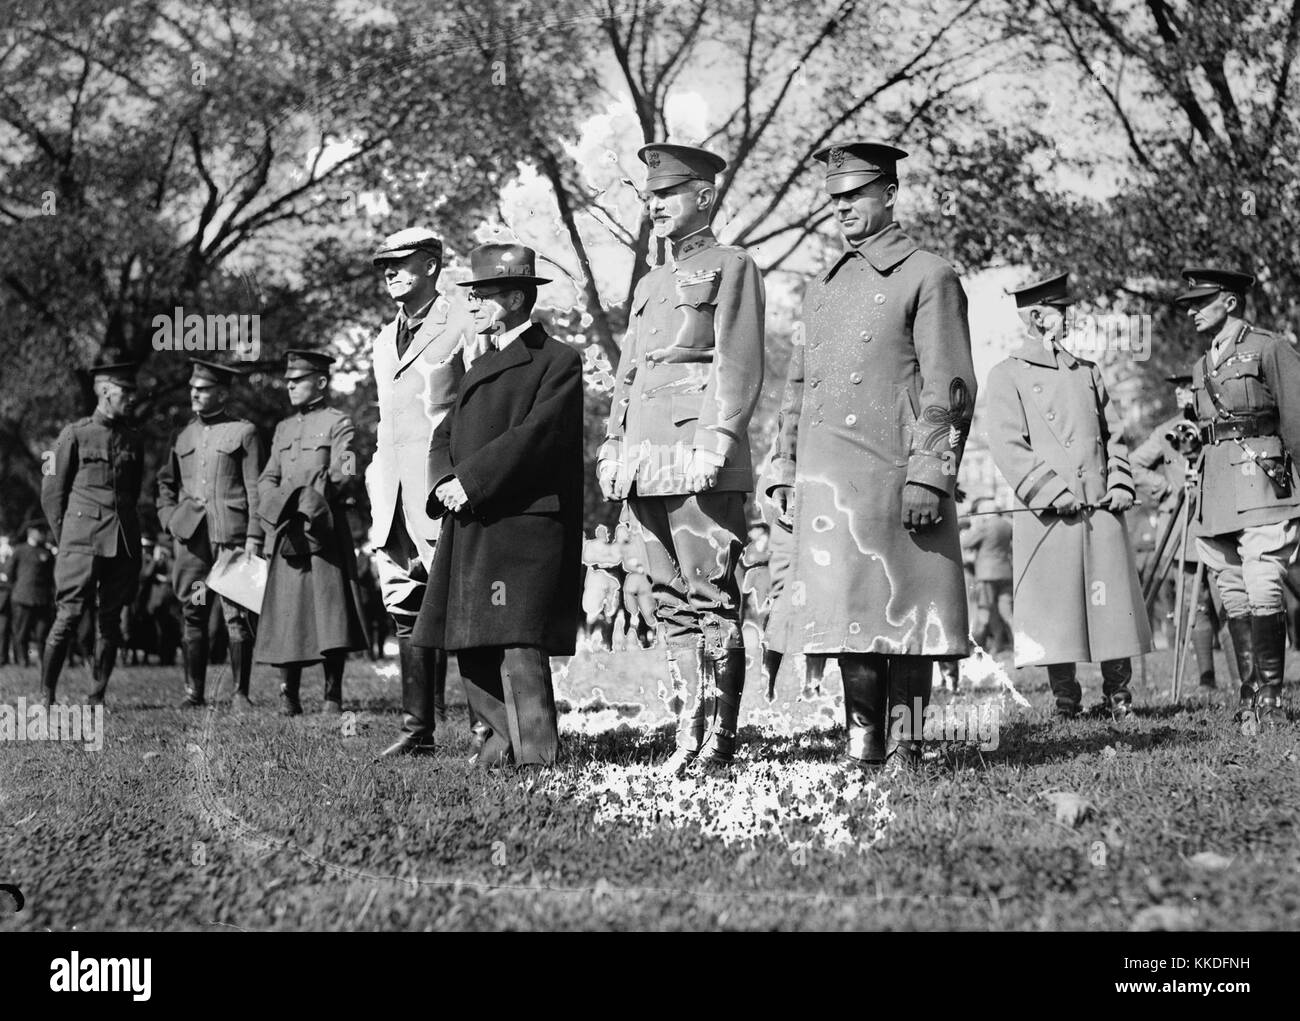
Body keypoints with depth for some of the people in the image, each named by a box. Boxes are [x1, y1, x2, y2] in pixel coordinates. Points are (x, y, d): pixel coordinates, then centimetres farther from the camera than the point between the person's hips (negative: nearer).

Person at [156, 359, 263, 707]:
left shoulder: (244, 432, 4)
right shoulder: (184, 436, 16)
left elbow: (255, 489, -1)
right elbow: (166, 481, 27)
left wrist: (254, 537, -8)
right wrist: (169, 517, 11)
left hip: (230, 532, -4)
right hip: (189, 534, 4)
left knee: (237, 614, -5)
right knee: (192, 614, 3)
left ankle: (240, 693, 0)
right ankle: (194, 691, 8)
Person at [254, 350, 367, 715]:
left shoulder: (337, 424, 2)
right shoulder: (283, 428, 20)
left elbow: (343, 476, -8)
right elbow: (267, 479, 16)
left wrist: (308, 504, -16)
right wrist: (278, 507, -5)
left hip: (324, 531, -5)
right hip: (287, 534, 5)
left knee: (331, 609, -7)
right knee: (287, 610, 2)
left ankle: (333, 693, -2)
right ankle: (288, 693, 7)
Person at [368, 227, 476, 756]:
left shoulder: (463, 326, -2)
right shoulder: (384, 340, 22)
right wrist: (378, 483, 18)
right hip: (391, 492, 8)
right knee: (405, 611, 6)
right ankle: (417, 728, 9)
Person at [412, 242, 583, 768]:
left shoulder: (558, 361, -3)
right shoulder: (481, 365, 23)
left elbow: (534, 434, -15)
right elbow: (446, 433, 18)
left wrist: (470, 482, -17)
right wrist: (444, 480, -3)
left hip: (524, 523, -8)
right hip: (470, 528, 8)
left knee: (518, 643, -13)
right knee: (471, 645, 9)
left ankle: (536, 758, -12)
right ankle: (499, 738, 19)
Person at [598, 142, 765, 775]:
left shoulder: (731, 267, 3)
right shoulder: (649, 284, 25)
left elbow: (740, 364, -8)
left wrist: (718, 439, -18)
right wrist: (614, 445, 13)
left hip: (699, 450, -8)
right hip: (646, 459, 8)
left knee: (710, 596, -8)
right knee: (671, 600, 6)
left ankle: (718, 740, -7)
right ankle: (691, 731, 10)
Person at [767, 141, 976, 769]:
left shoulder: (928, 277, 0)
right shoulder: (822, 289, 21)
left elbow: (949, 387, -7)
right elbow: (796, 387, 24)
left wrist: (929, 476, -14)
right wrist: (784, 470, 16)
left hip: (893, 477, -6)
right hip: (827, 481, 6)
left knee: (903, 610, -3)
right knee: (843, 607, 5)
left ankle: (904, 747, 4)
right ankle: (863, 739, 14)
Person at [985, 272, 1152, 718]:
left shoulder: (1087, 373, 20)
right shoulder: (1007, 376, 3)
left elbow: (1113, 436, 19)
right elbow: (1008, 447, -6)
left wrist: (1120, 486, 3)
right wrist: (1054, 492, -13)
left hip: (1103, 511, 4)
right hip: (1049, 515, -4)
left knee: (1114, 606, 2)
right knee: (1054, 612, -2)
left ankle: (1118, 697, 11)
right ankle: (1065, 700, 8)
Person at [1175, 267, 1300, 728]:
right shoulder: (1202, 367, 20)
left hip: (1261, 486, -7)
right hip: (1216, 492, 7)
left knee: (1263, 593, -14)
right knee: (1234, 599, 4)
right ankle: (1249, 696, 7)